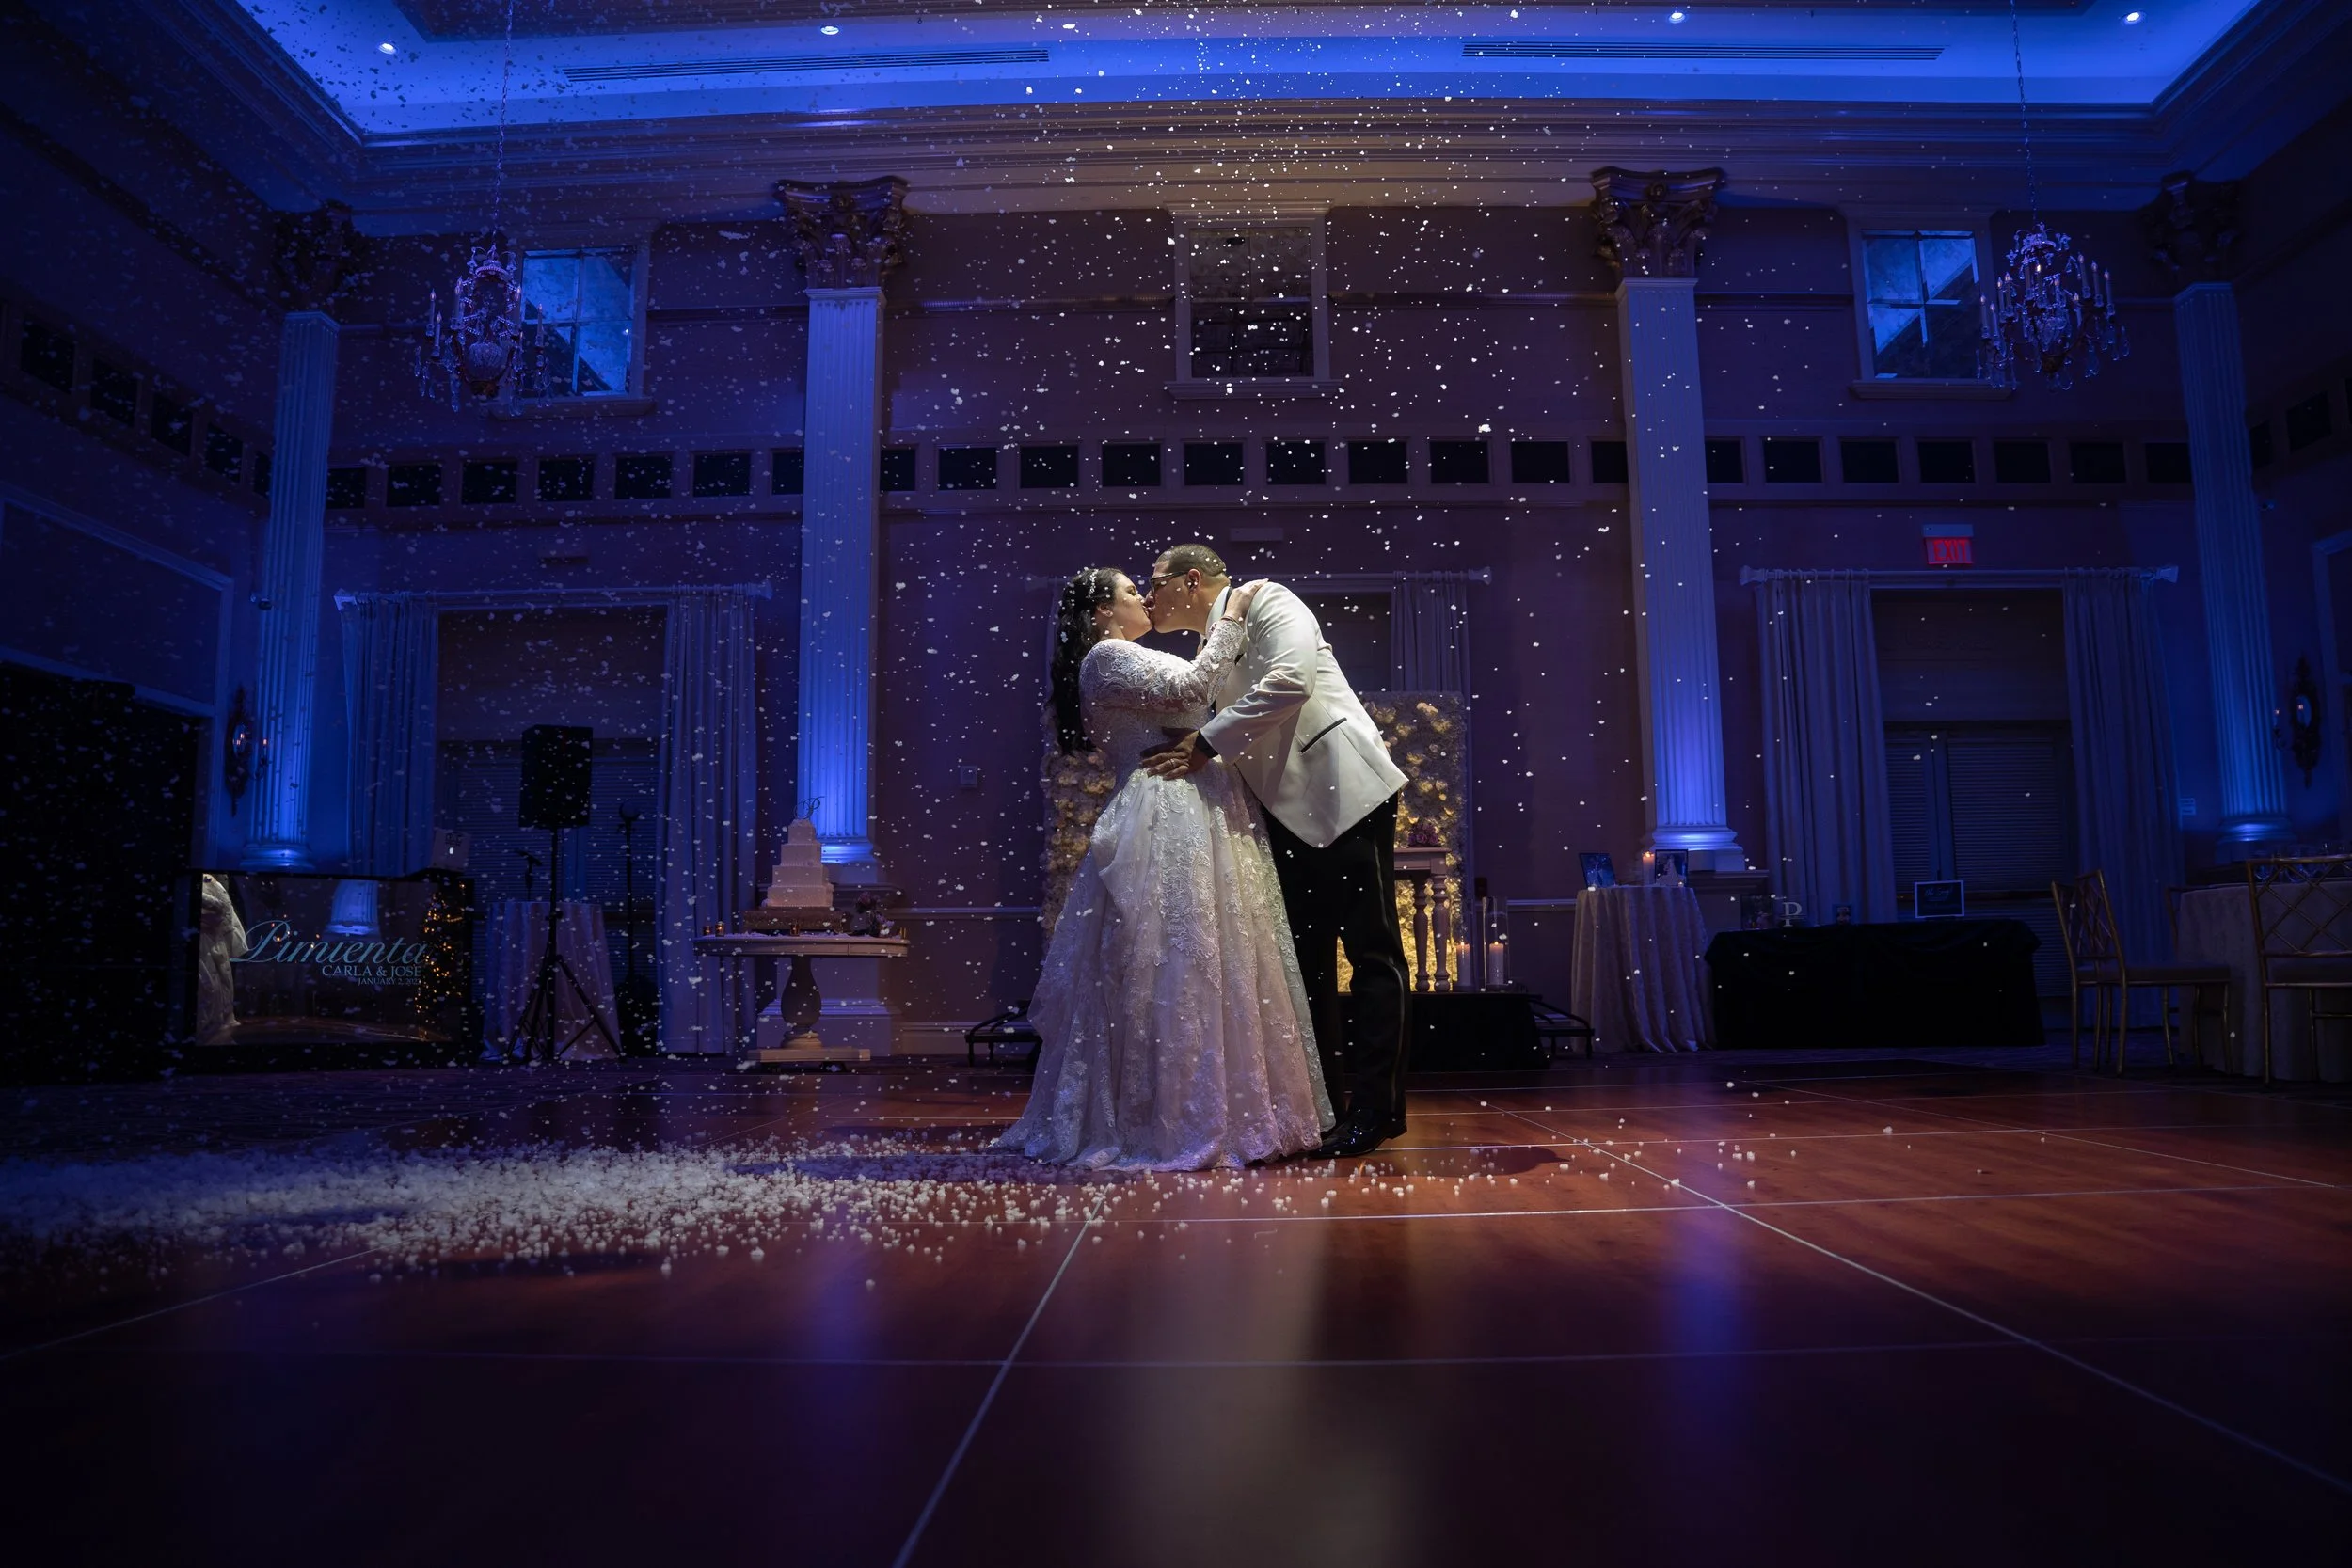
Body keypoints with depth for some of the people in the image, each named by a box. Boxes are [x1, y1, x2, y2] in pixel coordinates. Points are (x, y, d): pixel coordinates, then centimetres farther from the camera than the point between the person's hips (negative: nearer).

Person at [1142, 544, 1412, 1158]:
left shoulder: (1265, 601, -1)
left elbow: (1291, 681, -20)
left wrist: (1208, 743, -17)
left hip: (1341, 791, -9)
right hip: (1288, 809, 9)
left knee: (1371, 948, -5)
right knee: (1306, 956, 9)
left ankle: (1376, 1106, -2)